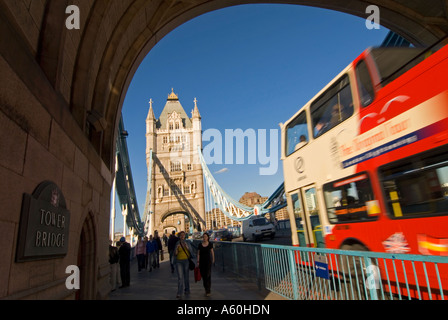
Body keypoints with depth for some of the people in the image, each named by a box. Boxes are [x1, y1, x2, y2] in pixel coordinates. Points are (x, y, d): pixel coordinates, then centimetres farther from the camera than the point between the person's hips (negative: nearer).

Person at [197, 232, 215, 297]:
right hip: (202, 261, 2)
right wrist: (198, 261, -2)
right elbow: (198, 253, 3)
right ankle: (206, 287, 30)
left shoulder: (210, 244, -1)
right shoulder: (200, 245, 0)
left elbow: (212, 252, 9)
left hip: (208, 261, -2)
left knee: (208, 275, -8)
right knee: (203, 275, 9)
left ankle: (208, 291, -5)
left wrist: (213, 259, 15)